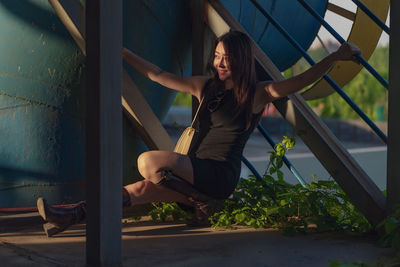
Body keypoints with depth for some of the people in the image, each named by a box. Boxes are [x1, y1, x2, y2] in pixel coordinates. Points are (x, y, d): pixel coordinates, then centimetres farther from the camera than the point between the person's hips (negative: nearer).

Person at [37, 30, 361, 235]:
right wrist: (123, 53, 19)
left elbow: (301, 80, -14)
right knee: (148, 185, -19)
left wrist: (337, 56, -25)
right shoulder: (205, 86, 12)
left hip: (220, 175, -6)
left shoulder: (258, 93, -3)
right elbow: (158, 75, 18)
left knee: (149, 162, -26)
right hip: (193, 170, 6)